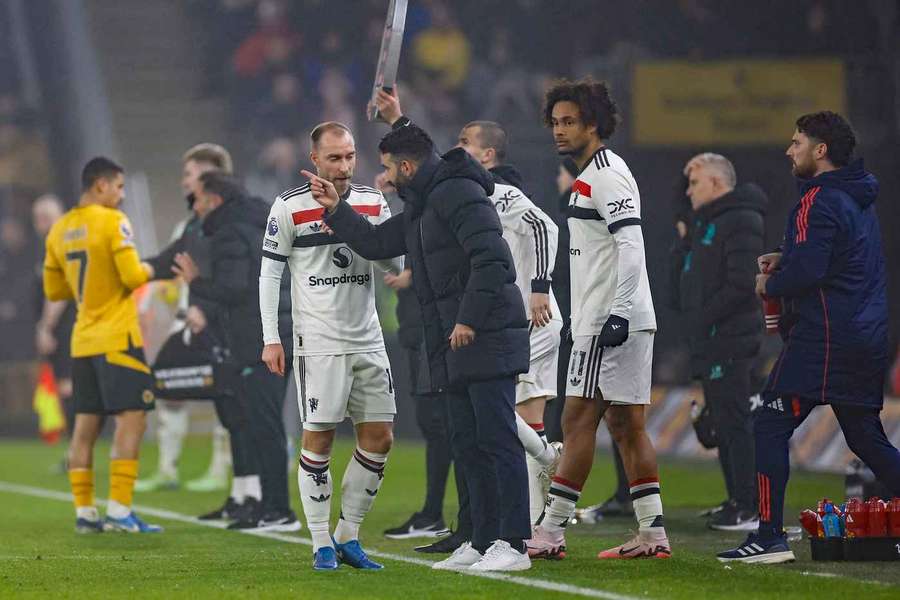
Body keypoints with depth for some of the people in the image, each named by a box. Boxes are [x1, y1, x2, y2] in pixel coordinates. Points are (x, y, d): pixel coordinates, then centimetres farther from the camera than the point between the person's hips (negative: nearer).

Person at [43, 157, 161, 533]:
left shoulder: (59, 230, 11)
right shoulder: (112, 221, -11)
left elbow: (54, 291, 16)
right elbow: (132, 276, -17)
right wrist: (147, 271, 4)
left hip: (83, 342, 7)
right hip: (117, 339, -7)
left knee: (86, 425, 7)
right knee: (131, 420, -6)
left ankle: (84, 512, 7)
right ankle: (119, 512, -13)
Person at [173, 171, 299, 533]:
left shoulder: (230, 236, -10)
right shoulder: (257, 228, 21)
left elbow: (232, 289, -19)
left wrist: (195, 282, -4)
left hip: (257, 346, -10)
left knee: (264, 427, -9)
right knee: (265, 427, 13)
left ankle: (277, 510, -10)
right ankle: (271, 504, 16)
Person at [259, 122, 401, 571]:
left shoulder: (372, 202, 8)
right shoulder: (290, 207, -4)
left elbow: (395, 265, 10)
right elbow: (269, 273, 0)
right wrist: (271, 339, -6)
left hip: (367, 339, 5)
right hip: (318, 343, -5)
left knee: (379, 437, 3)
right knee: (318, 437, -5)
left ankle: (348, 537, 14)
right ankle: (322, 545, 3)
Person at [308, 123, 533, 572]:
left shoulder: (459, 193, -11)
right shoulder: (419, 208, 21)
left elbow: (491, 258, -20)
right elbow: (376, 243, 31)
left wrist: (470, 320, -20)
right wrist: (335, 209, 24)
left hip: (487, 337, -10)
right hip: (453, 348, 10)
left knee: (497, 439, -11)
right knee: (467, 444, 10)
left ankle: (512, 545, -12)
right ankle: (483, 541, 14)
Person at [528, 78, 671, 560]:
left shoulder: (606, 173, -11)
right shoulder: (592, 175, 20)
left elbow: (631, 245, -21)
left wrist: (618, 313, -26)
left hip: (611, 321, -10)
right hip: (602, 320, 10)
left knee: (578, 421, -8)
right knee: (626, 424, 8)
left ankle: (551, 532, -6)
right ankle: (653, 533, 8)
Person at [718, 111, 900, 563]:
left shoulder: (819, 201, -13)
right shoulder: (859, 198, 17)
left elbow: (807, 272, -22)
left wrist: (770, 284, -4)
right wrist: (785, 258, 16)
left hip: (822, 338, -9)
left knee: (770, 427, -5)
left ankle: (770, 536, -9)